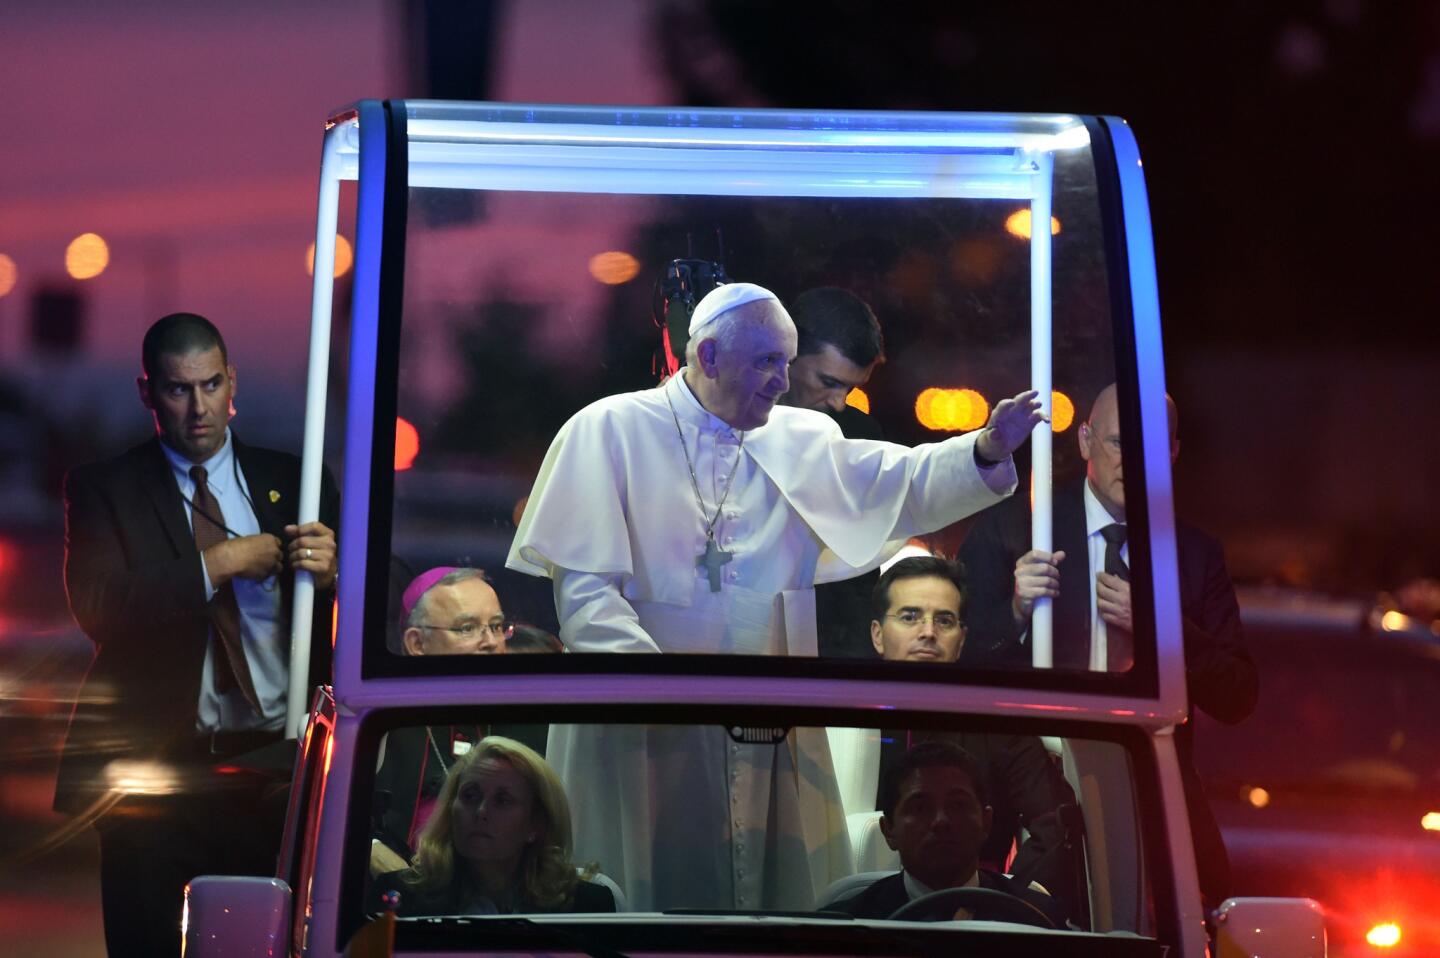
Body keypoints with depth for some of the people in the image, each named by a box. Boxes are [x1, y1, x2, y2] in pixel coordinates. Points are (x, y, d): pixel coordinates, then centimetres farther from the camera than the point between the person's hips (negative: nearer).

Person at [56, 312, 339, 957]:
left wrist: (329, 575, -13)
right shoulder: (103, 490, 6)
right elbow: (97, 609, -10)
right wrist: (217, 563, -11)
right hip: (155, 775, -1)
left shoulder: (293, 482, 12)